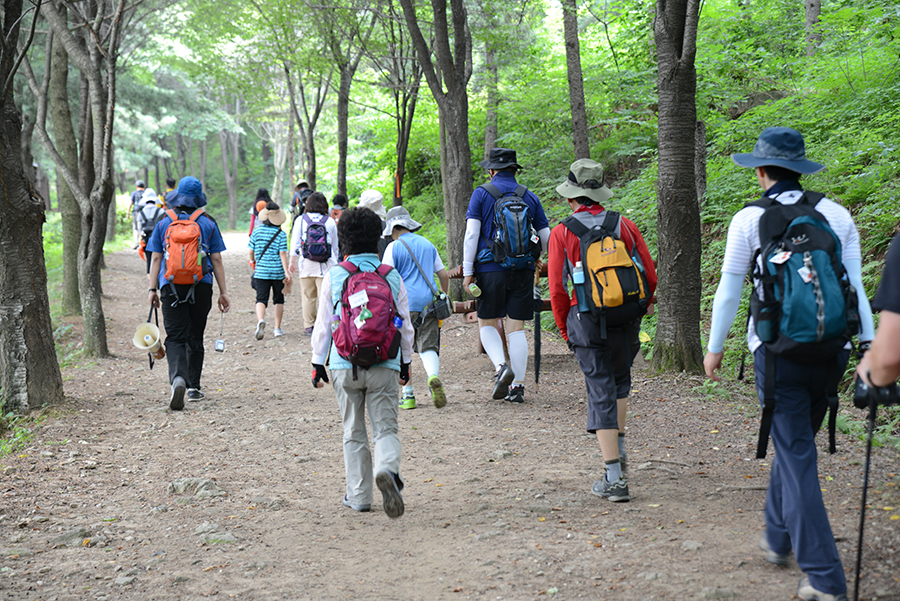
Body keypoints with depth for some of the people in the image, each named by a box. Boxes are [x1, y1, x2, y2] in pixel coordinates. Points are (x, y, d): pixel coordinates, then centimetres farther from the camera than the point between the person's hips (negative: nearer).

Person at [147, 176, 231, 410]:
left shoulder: (164, 222, 4)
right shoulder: (207, 223, 2)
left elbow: (156, 259, 3)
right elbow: (217, 260, 2)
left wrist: (153, 289, 9)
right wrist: (223, 292, 6)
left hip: (171, 287, -1)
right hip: (201, 287, 1)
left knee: (175, 337, -4)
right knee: (195, 337, 14)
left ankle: (178, 378, -30)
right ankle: (194, 387, 20)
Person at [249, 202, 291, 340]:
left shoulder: (257, 231, 0)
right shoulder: (281, 234, -5)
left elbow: (251, 251, 6)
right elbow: (282, 253, -11)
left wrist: (252, 261, 27)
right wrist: (286, 272, -10)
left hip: (261, 271, 0)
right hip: (278, 271, 0)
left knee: (261, 299, -2)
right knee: (278, 299, 15)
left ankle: (260, 320, -32)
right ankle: (277, 328, 18)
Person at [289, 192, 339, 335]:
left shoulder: (301, 220, 1)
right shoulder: (330, 222, 2)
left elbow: (295, 243, 5)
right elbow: (335, 246, 11)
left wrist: (292, 261, 15)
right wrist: (336, 263, 22)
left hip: (306, 264, 1)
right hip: (326, 264, -1)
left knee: (308, 297, 9)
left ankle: (309, 326, 14)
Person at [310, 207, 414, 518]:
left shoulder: (333, 277, 0)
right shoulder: (393, 276, 4)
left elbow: (323, 324, 3)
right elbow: (405, 325, 10)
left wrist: (318, 362, 13)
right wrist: (405, 361, 22)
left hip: (345, 364, 0)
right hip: (384, 365, 0)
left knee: (354, 433, 13)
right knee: (386, 428, 2)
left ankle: (359, 495, 17)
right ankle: (387, 469, -28)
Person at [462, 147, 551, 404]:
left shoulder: (482, 194, 1)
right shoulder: (530, 198, 9)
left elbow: (471, 234, -6)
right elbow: (546, 239, 10)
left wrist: (468, 272, -3)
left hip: (491, 269, -2)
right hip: (522, 270, 2)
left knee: (487, 323, 11)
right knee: (517, 328, 6)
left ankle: (501, 366, -13)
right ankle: (518, 385, 3)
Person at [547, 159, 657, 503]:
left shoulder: (562, 233, -3)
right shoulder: (625, 226, 3)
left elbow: (557, 289, -5)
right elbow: (650, 277, 4)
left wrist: (565, 330, 7)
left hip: (587, 320, -2)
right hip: (626, 320, 3)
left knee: (601, 394, 1)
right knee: (620, 381, 28)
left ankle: (614, 479, -2)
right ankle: (619, 448, 29)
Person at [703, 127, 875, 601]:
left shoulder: (749, 220, -4)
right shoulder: (837, 215, 4)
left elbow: (728, 292, 0)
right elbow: (856, 288, 2)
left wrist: (715, 347, 12)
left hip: (777, 349, -4)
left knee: (797, 458, -1)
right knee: (794, 442, 22)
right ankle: (778, 538, 40)